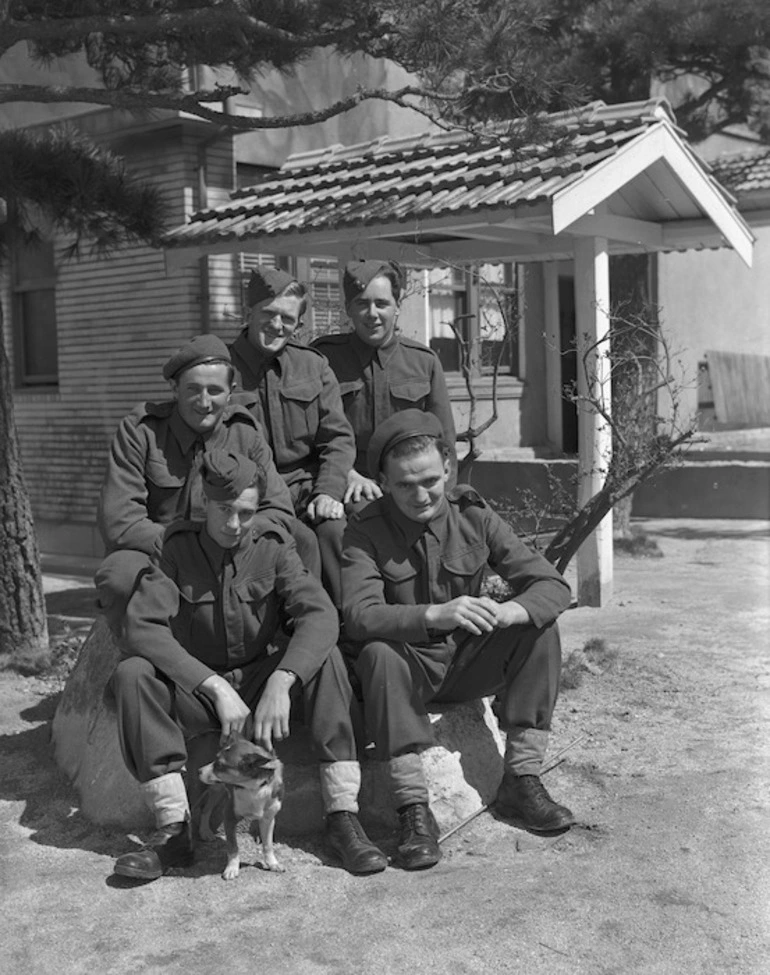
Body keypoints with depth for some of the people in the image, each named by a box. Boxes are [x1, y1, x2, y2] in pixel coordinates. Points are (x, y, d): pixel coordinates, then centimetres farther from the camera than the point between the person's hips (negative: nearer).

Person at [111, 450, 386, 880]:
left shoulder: (273, 545, -7)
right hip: (198, 690, 0)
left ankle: (343, 816, -26)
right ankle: (174, 829, -26)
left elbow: (320, 614, -22)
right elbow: (142, 627, -21)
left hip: (264, 679, 0)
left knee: (325, 656, -27)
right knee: (131, 674, -27)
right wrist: (216, 687, -30)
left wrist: (280, 683, -39)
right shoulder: (178, 548, -7)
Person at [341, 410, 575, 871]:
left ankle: (521, 781, -12)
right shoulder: (366, 530, -13)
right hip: (409, 668, -3)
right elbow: (359, 615, -29)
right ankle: (414, 809, -28)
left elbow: (554, 586, -11)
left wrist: (504, 612, -34)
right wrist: (435, 615, -45)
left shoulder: (473, 516, -5)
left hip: (468, 663, 3)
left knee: (541, 630, -18)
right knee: (379, 655, -34)